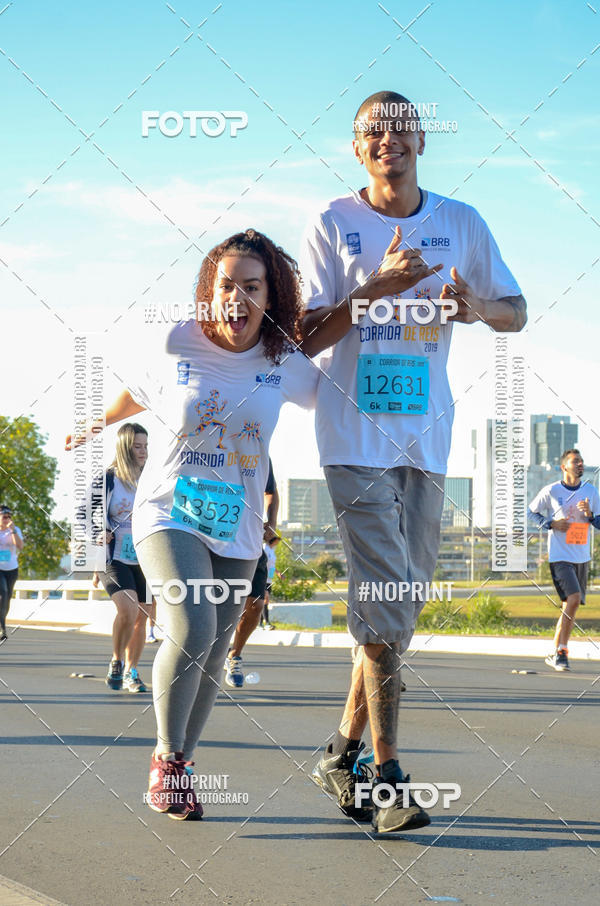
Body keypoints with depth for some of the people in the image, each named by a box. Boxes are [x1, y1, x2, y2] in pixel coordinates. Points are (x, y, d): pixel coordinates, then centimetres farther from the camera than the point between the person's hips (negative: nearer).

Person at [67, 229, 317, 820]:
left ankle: (179, 767, 23)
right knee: (192, 629, -24)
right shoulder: (178, 348, -7)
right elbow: (137, 395, 16)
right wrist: (95, 425, 29)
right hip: (168, 514, -3)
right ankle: (166, 756, -6)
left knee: (211, 657, 5)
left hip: (236, 532, 3)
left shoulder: (284, 364, -3)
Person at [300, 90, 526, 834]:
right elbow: (305, 337, -4)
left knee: (403, 598, 8)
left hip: (425, 435, 4)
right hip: (354, 432, -4)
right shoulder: (332, 227, 0)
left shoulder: (461, 223, 9)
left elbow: (516, 312, 14)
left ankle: (343, 752, 22)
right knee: (383, 595, -12)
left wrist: (478, 306, -10)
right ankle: (386, 778, -10)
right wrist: (380, 286, -17)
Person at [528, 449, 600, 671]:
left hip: (582, 557, 5)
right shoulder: (550, 492, -4)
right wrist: (551, 524, -9)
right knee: (573, 599, -20)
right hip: (559, 556, -5)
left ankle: (557, 653, 19)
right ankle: (560, 651, -12)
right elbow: (532, 513, 7)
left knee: (570, 605, 8)